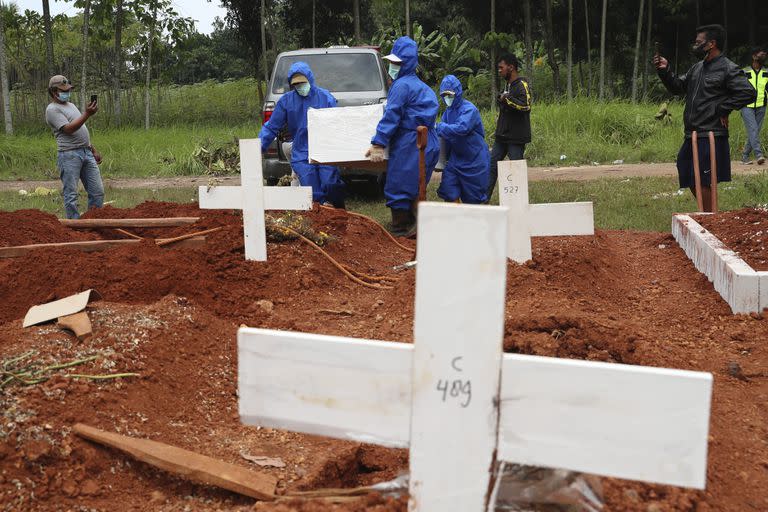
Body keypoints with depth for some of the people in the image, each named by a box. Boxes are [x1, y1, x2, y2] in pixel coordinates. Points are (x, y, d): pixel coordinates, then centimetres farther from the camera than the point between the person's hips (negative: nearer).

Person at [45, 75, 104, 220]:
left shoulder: (71, 105, 21)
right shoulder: (52, 109, -6)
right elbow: (68, 129, -19)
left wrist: (93, 150, 22)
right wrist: (87, 114, -25)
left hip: (87, 153, 8)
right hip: (69, 155, -8)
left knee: (98, 192, 5)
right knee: (71, 195, -4)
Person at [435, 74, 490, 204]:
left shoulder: (469, 109, -18)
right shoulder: (448, 111, 5)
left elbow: (462, 128, -35)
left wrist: (439, 127, -29)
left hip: (474, 159, -6)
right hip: (455, 158, 7)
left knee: (472, 198, 5)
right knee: (449, 193, -1)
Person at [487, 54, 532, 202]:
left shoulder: (522, 85, -13)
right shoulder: (507, 84, 15)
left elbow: (526, 106, -27)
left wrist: (507, 99, -21)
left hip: (516, 137, -9)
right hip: (502, 135, 9)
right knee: (492, 165, 8)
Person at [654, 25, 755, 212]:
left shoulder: (728, 69, -9)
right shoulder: (698, 67, 16)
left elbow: (748, 93, -18)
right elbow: (677, 86, 21)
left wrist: (723, 109, -15)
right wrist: (665, 71, 6)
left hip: (711, 136, -9)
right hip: (692, 135, 9)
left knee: (703, 182, -7)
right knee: (690, 180, 14)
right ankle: (708, 215, 27)